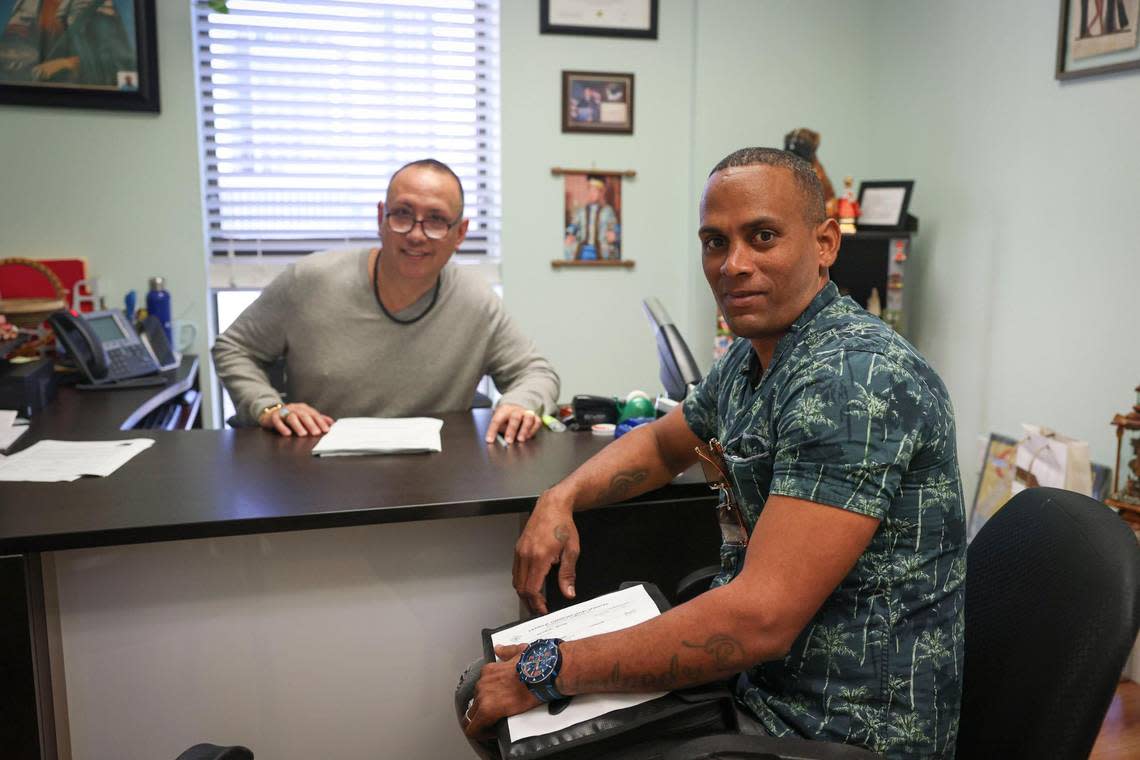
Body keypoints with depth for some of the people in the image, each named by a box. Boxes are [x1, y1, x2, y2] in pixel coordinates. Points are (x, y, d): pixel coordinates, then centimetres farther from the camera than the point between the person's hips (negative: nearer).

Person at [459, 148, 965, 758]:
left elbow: (760, 618, -31)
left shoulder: (856, 379, -26)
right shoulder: (749, 359, 4)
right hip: (755, 682, 8)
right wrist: (560, 500, 0)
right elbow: (661, 443, 21)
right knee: (482, 699, 8)